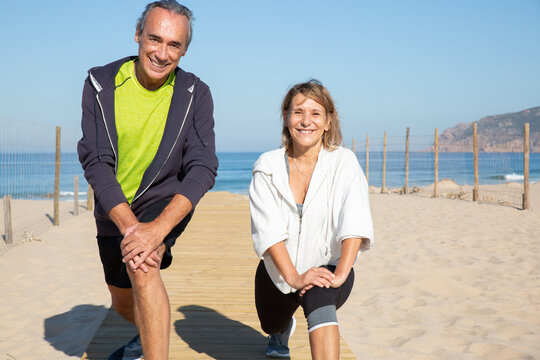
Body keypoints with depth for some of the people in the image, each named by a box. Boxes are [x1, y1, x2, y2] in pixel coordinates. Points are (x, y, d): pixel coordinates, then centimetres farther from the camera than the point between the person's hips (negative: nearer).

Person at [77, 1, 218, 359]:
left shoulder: (195, 94, -15)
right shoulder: (102, 83, -14)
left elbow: (203, 168, -23)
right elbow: (95, 162, -19)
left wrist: (158, 229, -37)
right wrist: (129, 226, -33)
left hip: (166, 202, -3)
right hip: (114, 211, 3)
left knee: (141, 268, -34)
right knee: (123, 303, 20)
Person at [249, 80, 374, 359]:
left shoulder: (343, 163, -14)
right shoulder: (267, 167, -11)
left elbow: (355, 225, -25)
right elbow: (268, 229, -20)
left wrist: (339, 276, -36)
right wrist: (294, 277, -31)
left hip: (329, 267, -3)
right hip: (278, 271, 3)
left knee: (319, 294, -37)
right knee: (272, 325, 27)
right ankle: (283, 329, 65)